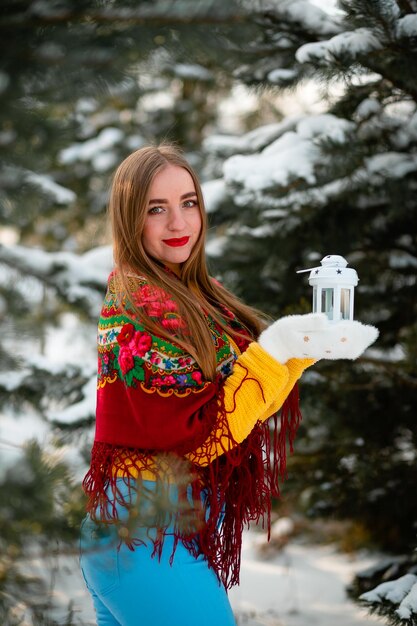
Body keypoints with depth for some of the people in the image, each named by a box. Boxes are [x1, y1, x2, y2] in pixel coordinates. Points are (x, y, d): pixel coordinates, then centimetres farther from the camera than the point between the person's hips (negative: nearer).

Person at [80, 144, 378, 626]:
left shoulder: (192, 295, 10)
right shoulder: (138, 307, -17)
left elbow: (248, 408, 9)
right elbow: (199, 435, -21)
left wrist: (304, 346, -2)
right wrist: (277, 348, -25)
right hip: (148, 537, -9)